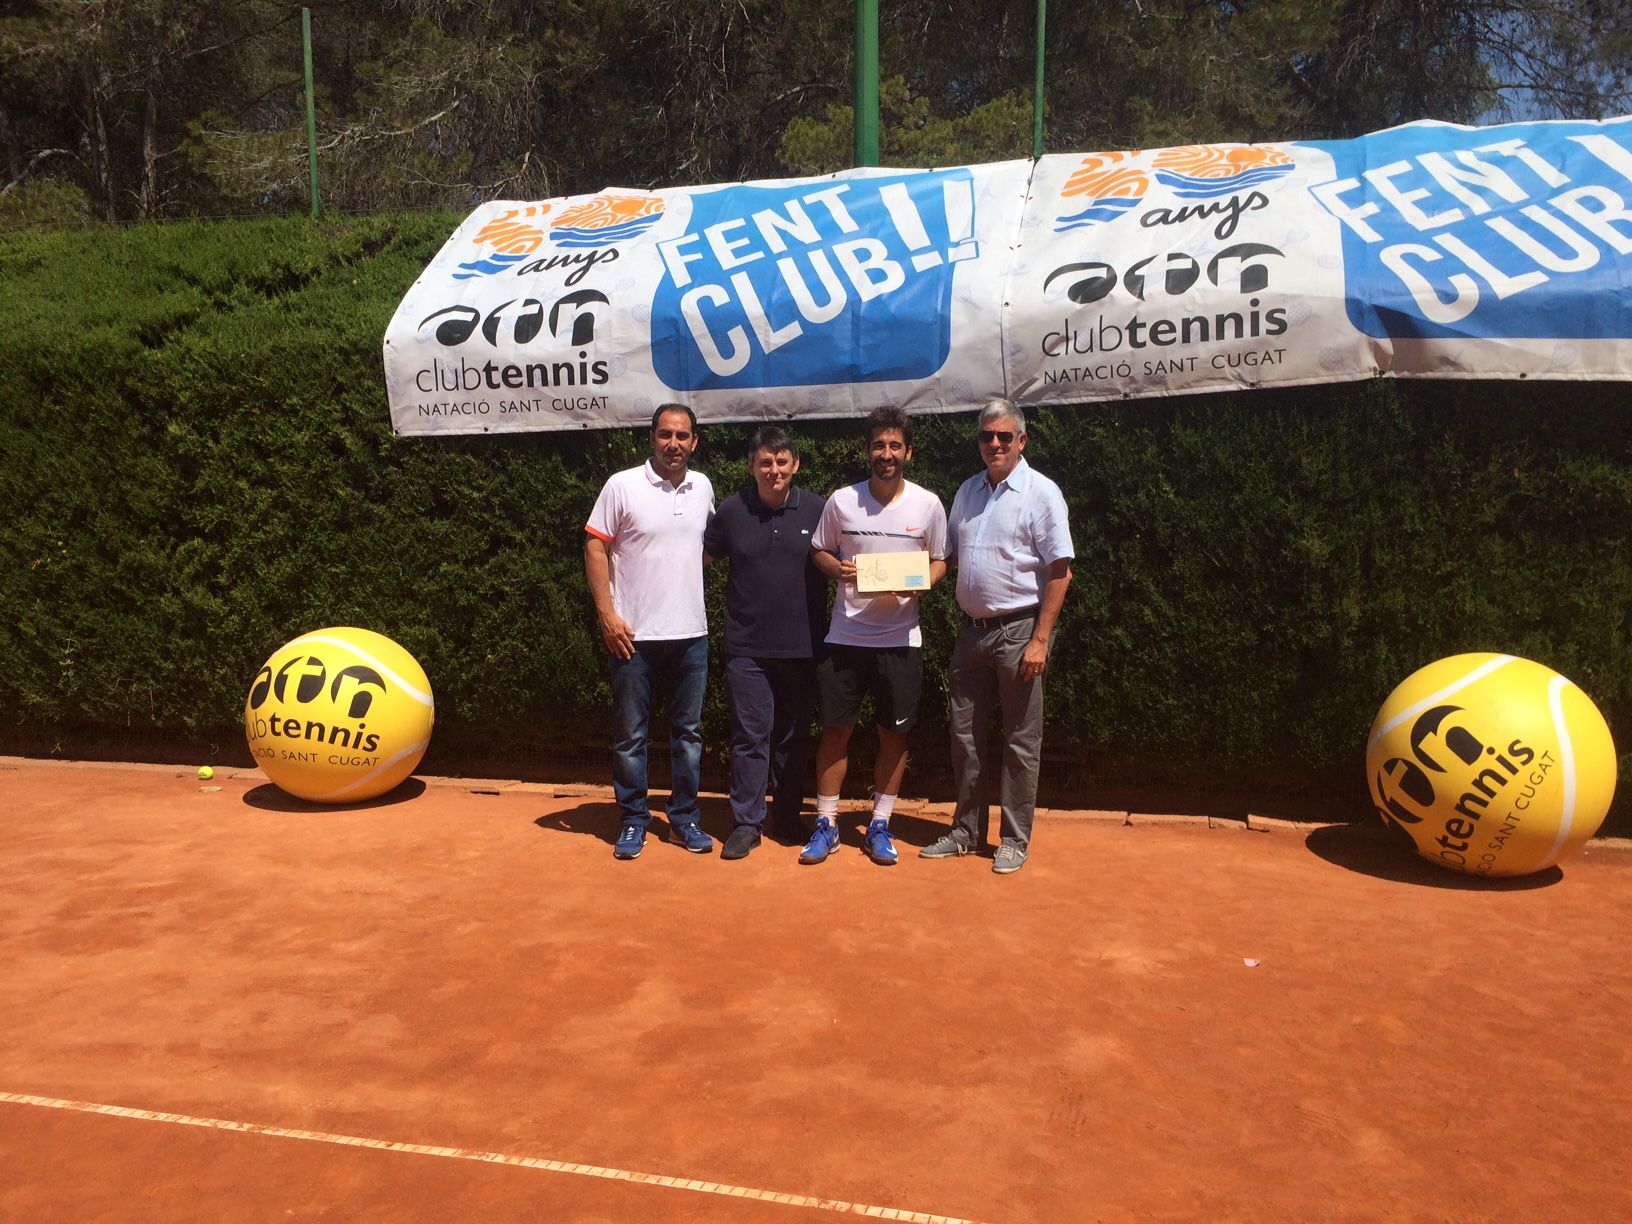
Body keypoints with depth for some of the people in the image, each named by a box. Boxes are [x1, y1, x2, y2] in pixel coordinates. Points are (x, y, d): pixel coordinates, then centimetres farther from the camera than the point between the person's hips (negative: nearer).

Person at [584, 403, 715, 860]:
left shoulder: (703, 487, 6)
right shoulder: (622, 486, -7)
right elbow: (596, 548, -6)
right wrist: (607, 613, -12)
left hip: (691, 634, 4)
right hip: (634, 635, -4)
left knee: (688, 732, 12)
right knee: (630, 734, 6)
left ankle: (684, 817, 25)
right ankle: (633, 819, 20)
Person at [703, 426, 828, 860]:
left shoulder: (818, 509, -2)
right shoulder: (732, 510, 1)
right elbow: (704, 556, 13)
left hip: (802, 646, 1)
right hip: (747, 646, 0)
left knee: (794, 735, 13)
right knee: (750, 734, 0)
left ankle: (788, 815, 28)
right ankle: (746, 823, 9)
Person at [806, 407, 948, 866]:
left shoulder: (928, 504, -1)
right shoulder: (841, 501, -1)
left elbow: (939, 561, 8)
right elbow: (819, 551, 10)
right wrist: (839, 569, -12)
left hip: (900, 637, 0)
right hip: (846, 635, 0)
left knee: (893, 734, 7)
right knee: (835, 729, 4)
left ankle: (879, 825, 22)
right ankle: (826, 824, 17)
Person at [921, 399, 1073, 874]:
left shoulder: (1040, 492, -8)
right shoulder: (968, 491, 11)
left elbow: (1060, 572, -12)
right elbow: (949, 554, 20)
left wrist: (1040, 640, -16)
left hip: (1019, 630, -6)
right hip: (972, 630, 6)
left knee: (1021, 741, 3)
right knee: (965, 734, 12)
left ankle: (1015, 840, 15)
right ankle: (965, 831, 25)